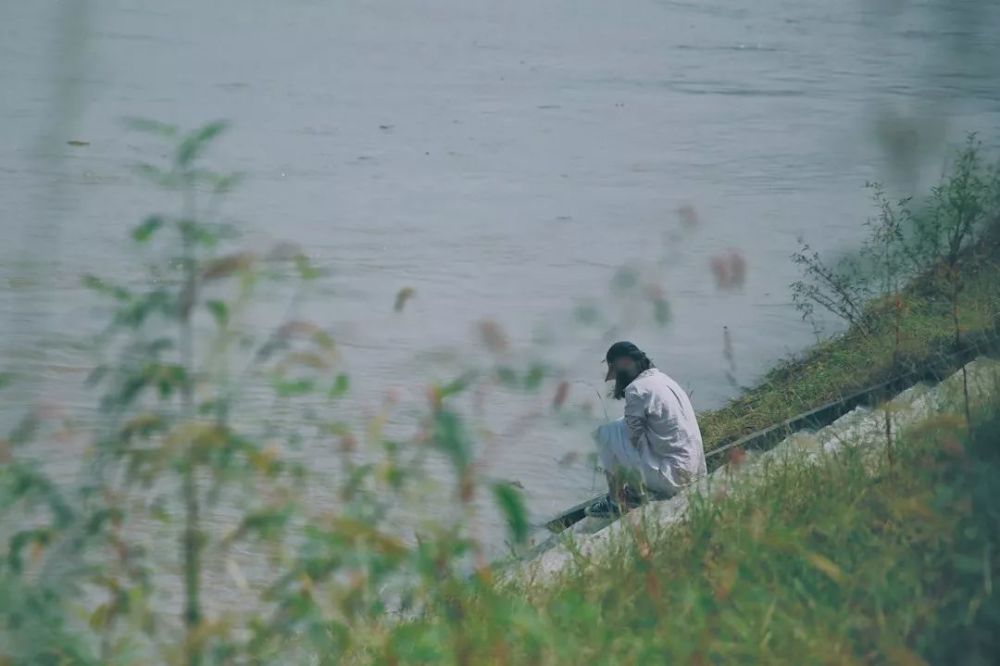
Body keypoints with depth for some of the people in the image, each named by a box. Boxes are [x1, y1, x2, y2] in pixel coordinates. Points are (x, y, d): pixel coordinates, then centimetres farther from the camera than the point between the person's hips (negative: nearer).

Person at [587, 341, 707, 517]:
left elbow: (633, 439, -9)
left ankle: (616, 501, 6)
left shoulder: (637, 389, -14)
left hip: (669, 477, -9)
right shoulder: (663, 379, 14)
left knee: (606, 432, -4)